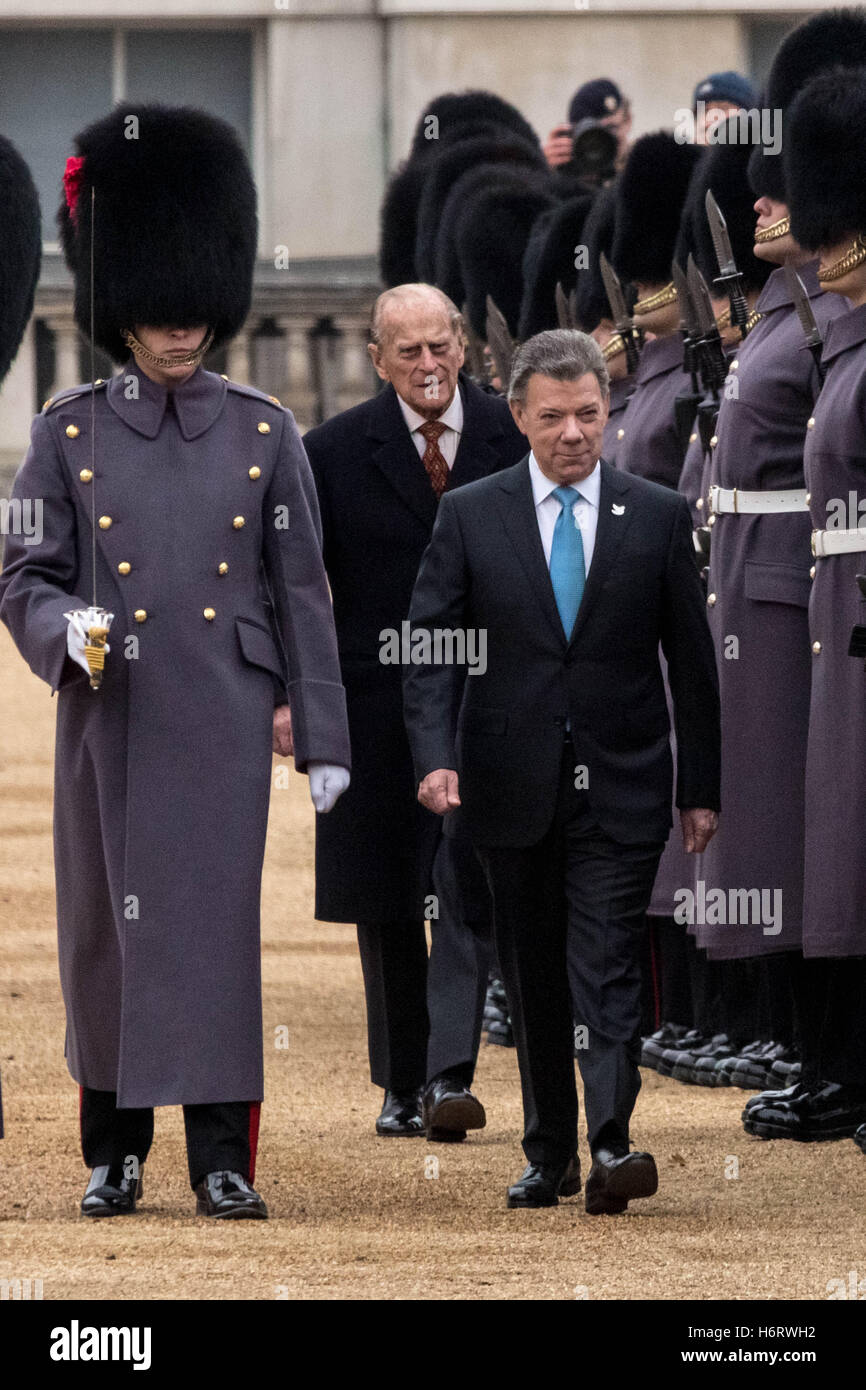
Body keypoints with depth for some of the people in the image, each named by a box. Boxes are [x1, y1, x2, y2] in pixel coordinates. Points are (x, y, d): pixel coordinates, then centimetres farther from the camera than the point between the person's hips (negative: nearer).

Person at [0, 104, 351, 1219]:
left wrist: (324, 739, 3)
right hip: (110, 720, 0)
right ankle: (114, 1151, 17)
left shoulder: (264, 435, 5)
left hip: (225, 720, 0)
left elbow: (302, 593, 6)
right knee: (106, 928, 5)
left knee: (219, 922, -3)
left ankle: (222, 1158, 1)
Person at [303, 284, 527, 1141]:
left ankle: (449, 1076, -13)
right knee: (386, 907, 7)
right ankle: (400, 1085, 17)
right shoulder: (333, 452, -1)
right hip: (378, 708, 1)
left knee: (470, 893, -10)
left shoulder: (516, 440, 1)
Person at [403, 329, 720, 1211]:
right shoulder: (470, 516, 2)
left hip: (620, 787, -1)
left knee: (606, 968, -12)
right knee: (532, 979, 8)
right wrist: (434, 757, -16)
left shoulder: (658, 518, 3)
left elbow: (691, 662, 7)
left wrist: (699, 789, 6)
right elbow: (429, 646, -1)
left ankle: (611, 1145, -23)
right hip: (511, 788, 1)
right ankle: (549, 1155, 16)